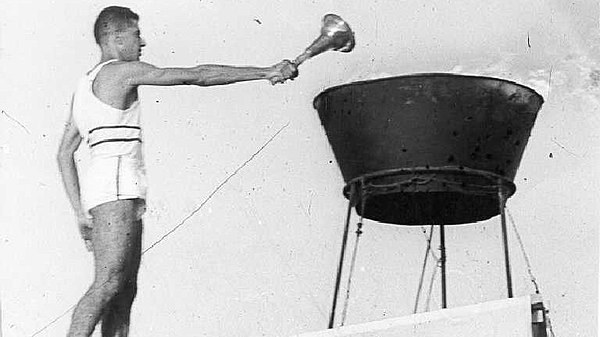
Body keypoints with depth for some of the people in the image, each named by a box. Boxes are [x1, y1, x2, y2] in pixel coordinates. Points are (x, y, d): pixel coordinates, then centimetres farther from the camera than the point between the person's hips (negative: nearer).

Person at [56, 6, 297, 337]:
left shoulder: (85, 85, 24)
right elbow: (198, 76, -4)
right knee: (108, 284, -18)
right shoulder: (122, 71, -2)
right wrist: (266, 72, -1)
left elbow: (64, 153, 22)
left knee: (124, 293, 3)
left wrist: (80, 211, 18)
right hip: (116, 184, -9)